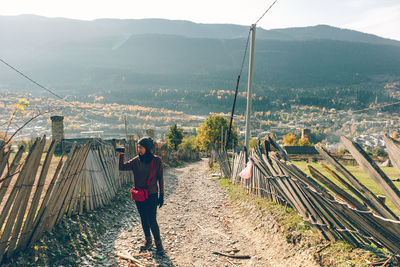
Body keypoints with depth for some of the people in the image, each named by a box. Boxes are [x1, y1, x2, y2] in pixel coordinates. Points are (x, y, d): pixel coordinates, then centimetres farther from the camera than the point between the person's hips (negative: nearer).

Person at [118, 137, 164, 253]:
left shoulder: (157, 160, -7)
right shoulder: (136, 161, 1)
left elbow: (160, 178, -2)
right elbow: (122, 167, -5)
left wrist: (161, 195, -2)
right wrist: (121, 154, -19)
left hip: (152, 195, -4)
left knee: (152, 220, -5)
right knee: (143, 219, 14)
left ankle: (158, 242, 16)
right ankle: (148, 241, 33)